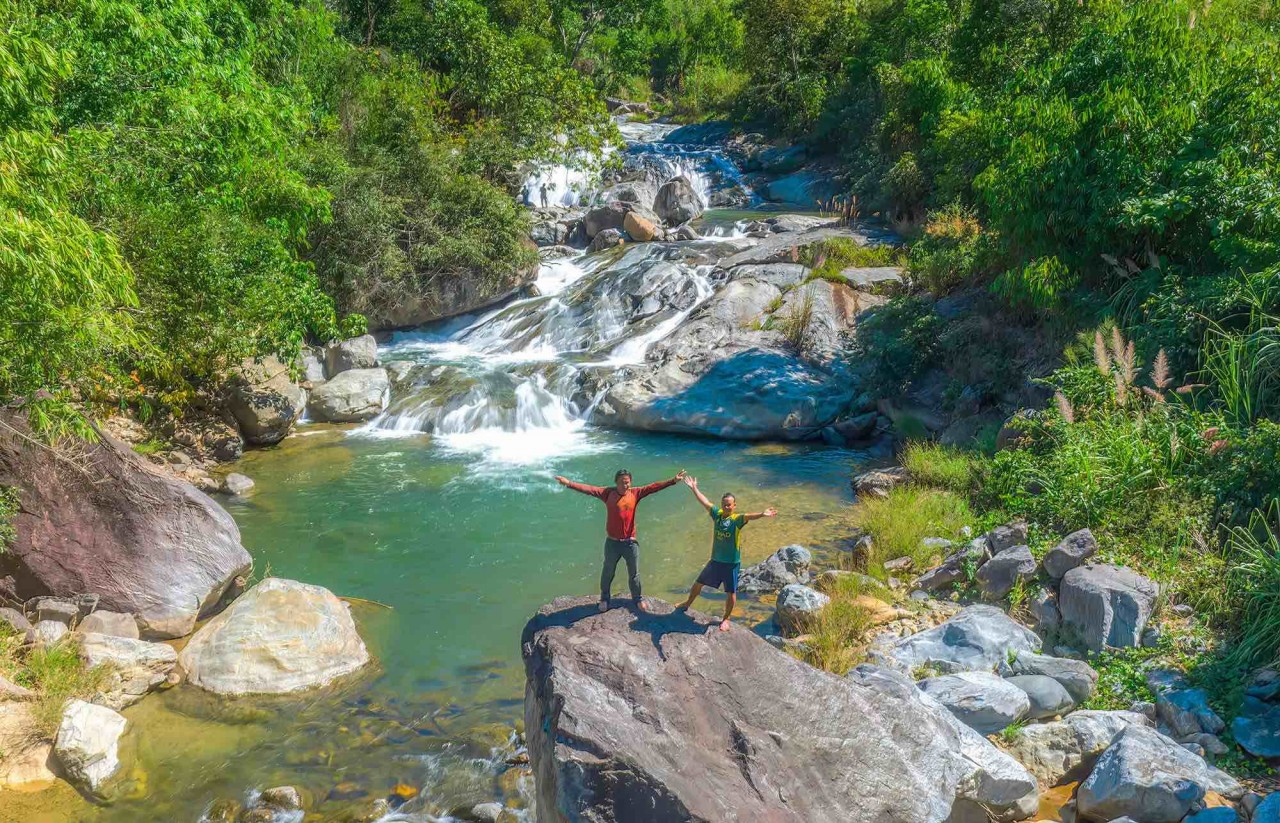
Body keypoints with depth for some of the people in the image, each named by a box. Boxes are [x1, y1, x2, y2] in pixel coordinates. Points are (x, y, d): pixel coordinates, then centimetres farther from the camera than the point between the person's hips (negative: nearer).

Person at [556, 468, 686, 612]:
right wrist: (569, 483, -26)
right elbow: (588, 489, -15)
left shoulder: (635, 494, -3)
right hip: (612, 542, -1)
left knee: (634, 573, 14)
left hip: (631, 542, 1)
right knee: (608, 572, 15)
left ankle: (638, 599, 33)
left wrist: (673, 481, -18)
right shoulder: (608, 493, -7)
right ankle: (604, 599, 35)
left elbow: (654, 487, -10)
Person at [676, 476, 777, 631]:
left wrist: (762, 514, -56)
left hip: (732, 562, -4)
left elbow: (749, 516, -36)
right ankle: (687, 604, 44)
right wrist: (694, 488, 13)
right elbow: (704, 501, 7)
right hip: (715, 560, 4)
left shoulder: (737, 519, -16)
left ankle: (726, 619, 26)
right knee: (699, 583, 19)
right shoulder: (717, 514, -3)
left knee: (731, 593, 5)